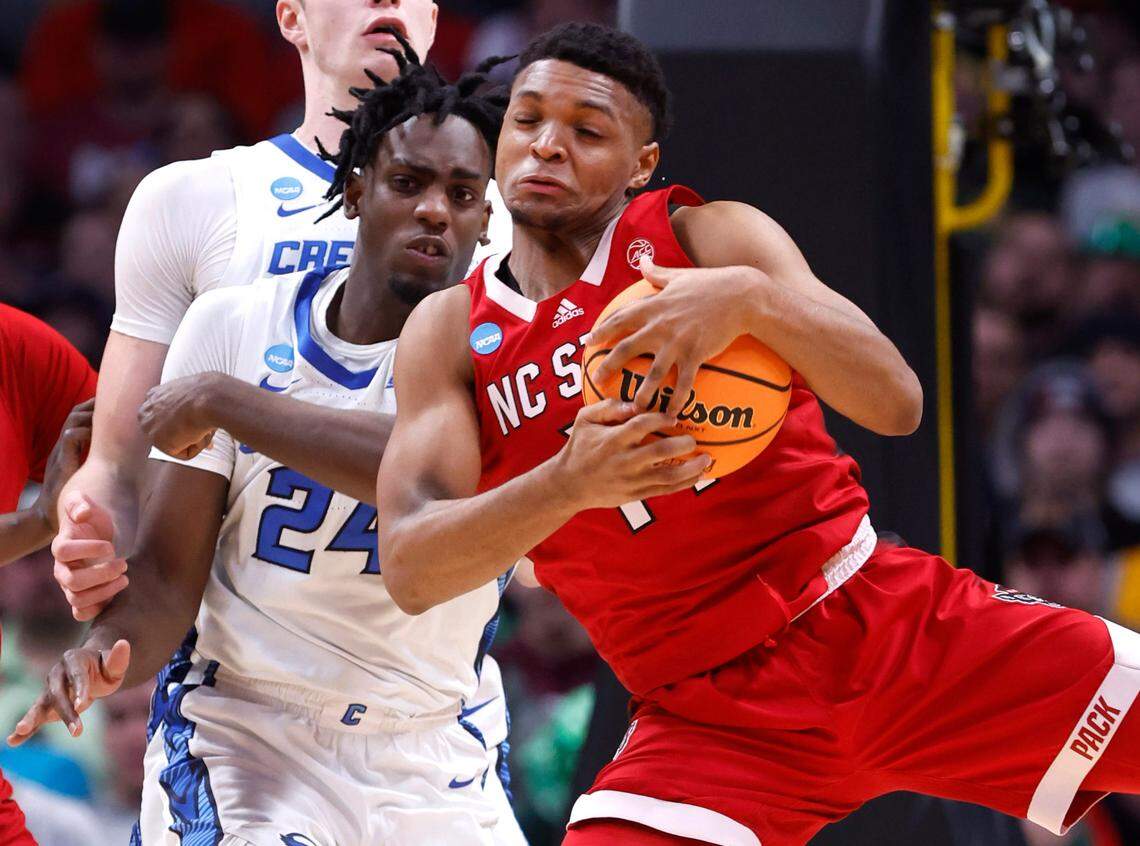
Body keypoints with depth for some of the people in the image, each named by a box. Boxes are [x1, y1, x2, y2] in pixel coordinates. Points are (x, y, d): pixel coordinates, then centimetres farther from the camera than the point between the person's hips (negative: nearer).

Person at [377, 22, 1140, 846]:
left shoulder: (709, 235, -1)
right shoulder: (451, 330, 3)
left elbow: (895, 403, -14)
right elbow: (411, 569, -10)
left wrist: (753, 298, -33)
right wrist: (569, 483, -28)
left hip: (884, 619, 0)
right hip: (706, 711, 0)